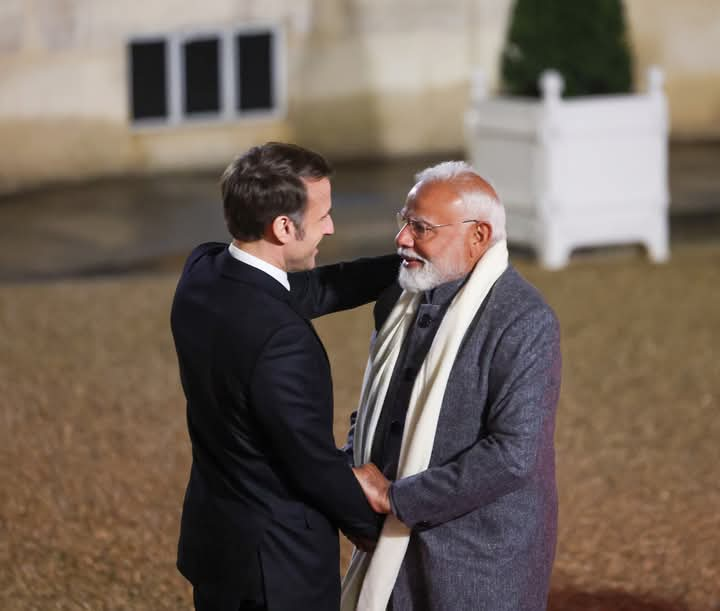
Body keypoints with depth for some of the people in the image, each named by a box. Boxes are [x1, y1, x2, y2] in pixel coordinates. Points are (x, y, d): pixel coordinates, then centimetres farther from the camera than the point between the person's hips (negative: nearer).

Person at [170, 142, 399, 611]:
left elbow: (309, 290, 8)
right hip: (276, 561, -8)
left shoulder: (203, 273, -6)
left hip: (214, 536, 8)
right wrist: (377, 526, -4)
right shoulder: (281, 341, -31)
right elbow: (316, 464, -22)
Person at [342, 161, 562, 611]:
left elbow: (512, 455, -24)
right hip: (396, 545, 6)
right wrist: (357, 470, -3)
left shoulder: (523, 321, -17)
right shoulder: (400, 301, 5)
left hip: (481, 562, -6)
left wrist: (396, 497, -19)